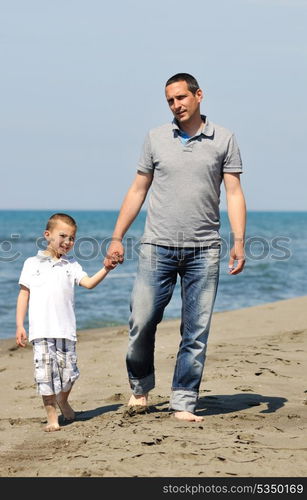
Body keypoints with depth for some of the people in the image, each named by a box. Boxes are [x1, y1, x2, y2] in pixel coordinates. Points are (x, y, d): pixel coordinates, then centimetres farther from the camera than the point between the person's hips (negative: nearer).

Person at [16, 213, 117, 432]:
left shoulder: (71, 265, 13)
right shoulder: (33, 263, 8)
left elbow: (89, 283, 0)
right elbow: (24, 294, 8)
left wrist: (105, 270, -17)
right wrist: (20, 326, 2)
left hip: (66, 330, 2)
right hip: (41, 330, -2)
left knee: (69, 372, 3)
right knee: (45, 373, -5)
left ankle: (63, 401, 33)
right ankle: (52, 417, 6)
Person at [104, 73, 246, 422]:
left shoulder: (223, 140, 5)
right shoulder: (156, 138, 8)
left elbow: (234, 193, 2)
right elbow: (137, 190, 12)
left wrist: (239, 242, -8)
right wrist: (117, 238, 7)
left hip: (203, 251, 0)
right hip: (157, 247, 1)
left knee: (196, 331, 0)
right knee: (141, 321, -4)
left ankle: (183, 403, 8)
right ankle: (140, 386, 20)